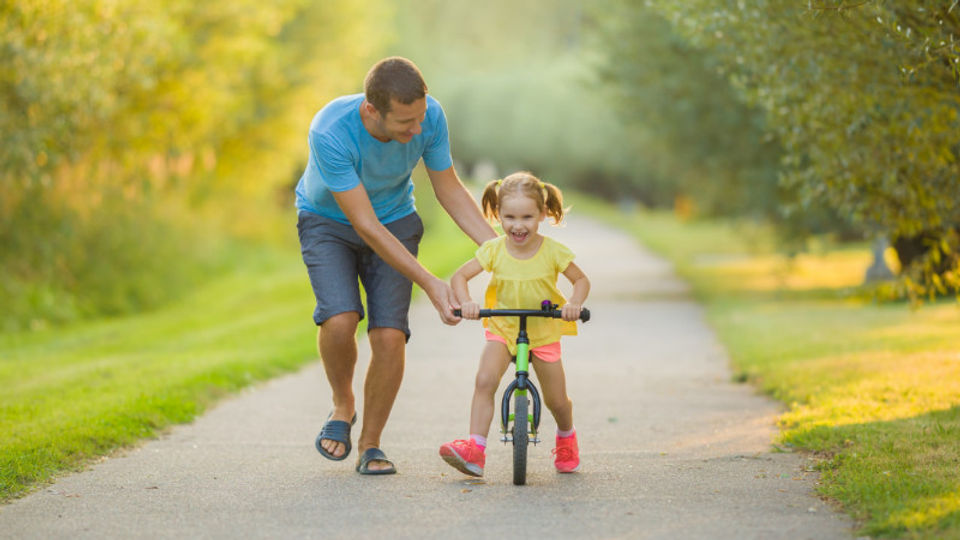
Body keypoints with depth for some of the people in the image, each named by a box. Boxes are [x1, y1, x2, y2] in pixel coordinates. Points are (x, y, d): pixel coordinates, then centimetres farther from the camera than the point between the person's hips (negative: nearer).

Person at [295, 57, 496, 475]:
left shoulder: (429, 117, -24)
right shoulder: (330, 133, -36)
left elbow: (450, 190, -7)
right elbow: (365, 225, -31)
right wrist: (430, 284, -33)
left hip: (396, 220, 3)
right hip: (328, 222, -3)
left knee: (389, 335, -14)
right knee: (339, 319, -27)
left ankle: (371, 445, 5)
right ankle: (343, 405, 4)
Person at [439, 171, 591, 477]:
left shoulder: (553, 251, -12)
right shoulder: (494, 250, -10)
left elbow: (581, 280, -1)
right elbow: (460, 276, -5)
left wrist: (574, 304, -22)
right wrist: (466, 303, -25)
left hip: (544, 331, 0)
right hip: (502, 329, 0)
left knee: (556, 400, 5)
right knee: (485, 380, -25)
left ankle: (566, 438, 39)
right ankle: (475, 449, -27)